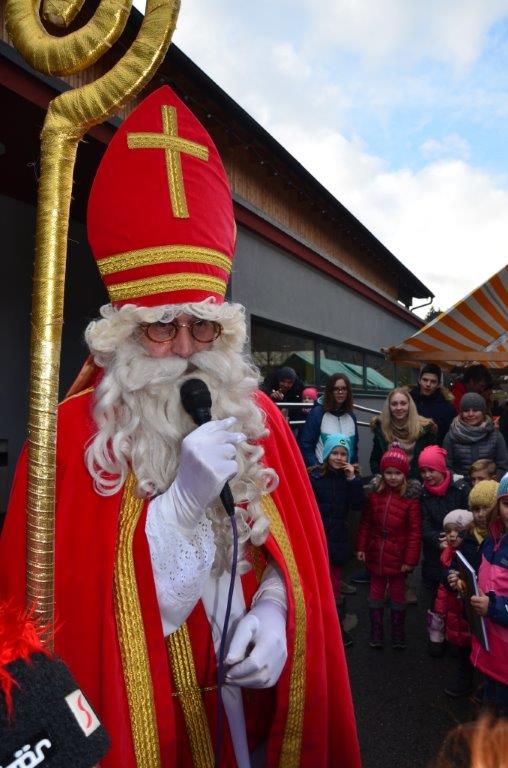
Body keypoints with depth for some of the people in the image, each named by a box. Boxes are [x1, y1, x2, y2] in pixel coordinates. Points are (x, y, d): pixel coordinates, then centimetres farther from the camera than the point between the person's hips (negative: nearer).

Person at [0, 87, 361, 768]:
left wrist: (273, 611, -17)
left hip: (253, 696, 3)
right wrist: (180, 499, -27)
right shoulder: (73, 433, -16)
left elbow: (295, 549, 2)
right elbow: (61, 602, -17)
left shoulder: (256, 415, -5)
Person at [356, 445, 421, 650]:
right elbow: (365, 523, 2)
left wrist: (410, 559, -11)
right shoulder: (375, 493, -4)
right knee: (376, 593, 15)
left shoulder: (411, 496, -14)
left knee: (398, 593, 14)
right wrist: (361, 547, 0)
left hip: (397, 556, -3)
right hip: (376, 554, 3)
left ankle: (398, 633, 33)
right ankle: (376, 632, 31)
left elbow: (415, 531, -11)